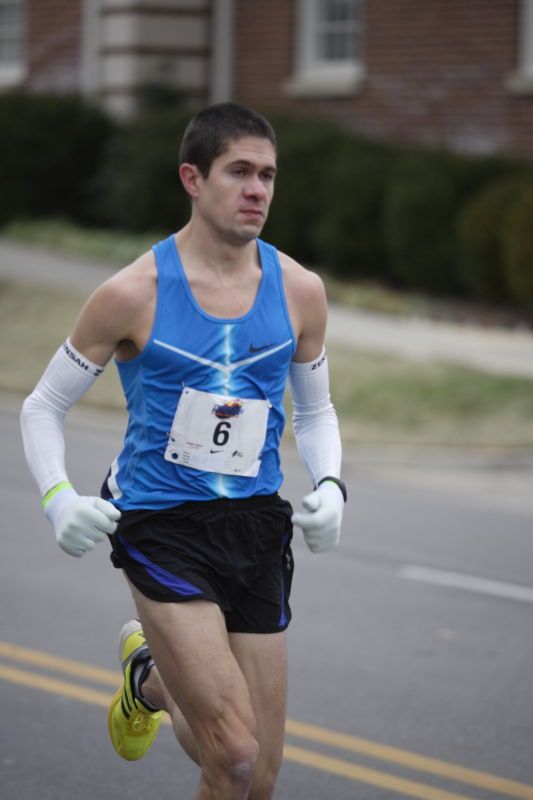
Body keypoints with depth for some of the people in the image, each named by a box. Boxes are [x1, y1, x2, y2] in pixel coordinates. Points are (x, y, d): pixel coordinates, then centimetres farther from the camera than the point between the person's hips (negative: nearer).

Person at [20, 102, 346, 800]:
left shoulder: (299, 291, 3)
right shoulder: (134, 294, -7)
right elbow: (43, 406, 3)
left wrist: (330, 485, 0)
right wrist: (58, 499, -13)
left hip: (256, 528, 4)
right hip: (161, 526, -4)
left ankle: (152, 675, 34)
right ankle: (150, 680, 15)